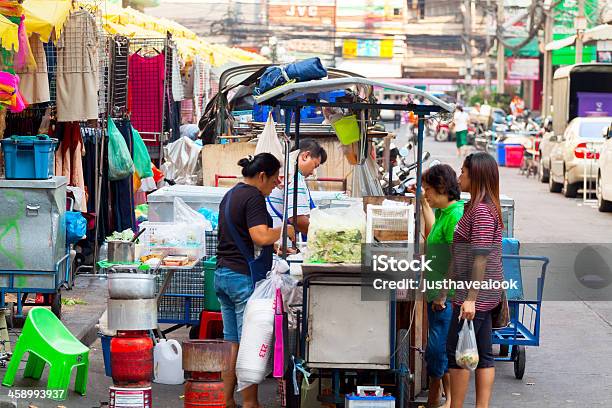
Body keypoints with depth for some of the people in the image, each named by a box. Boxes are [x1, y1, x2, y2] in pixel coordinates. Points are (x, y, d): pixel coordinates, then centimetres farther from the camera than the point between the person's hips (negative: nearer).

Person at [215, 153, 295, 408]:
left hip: (222, 274, 9)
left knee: (232, 344, 11)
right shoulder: (254, 197, -12)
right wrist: (285, 230, -7)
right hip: (245, 276, -9)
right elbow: (261, 236, -23)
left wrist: (274, 247, 25)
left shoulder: (230, 196, 17)